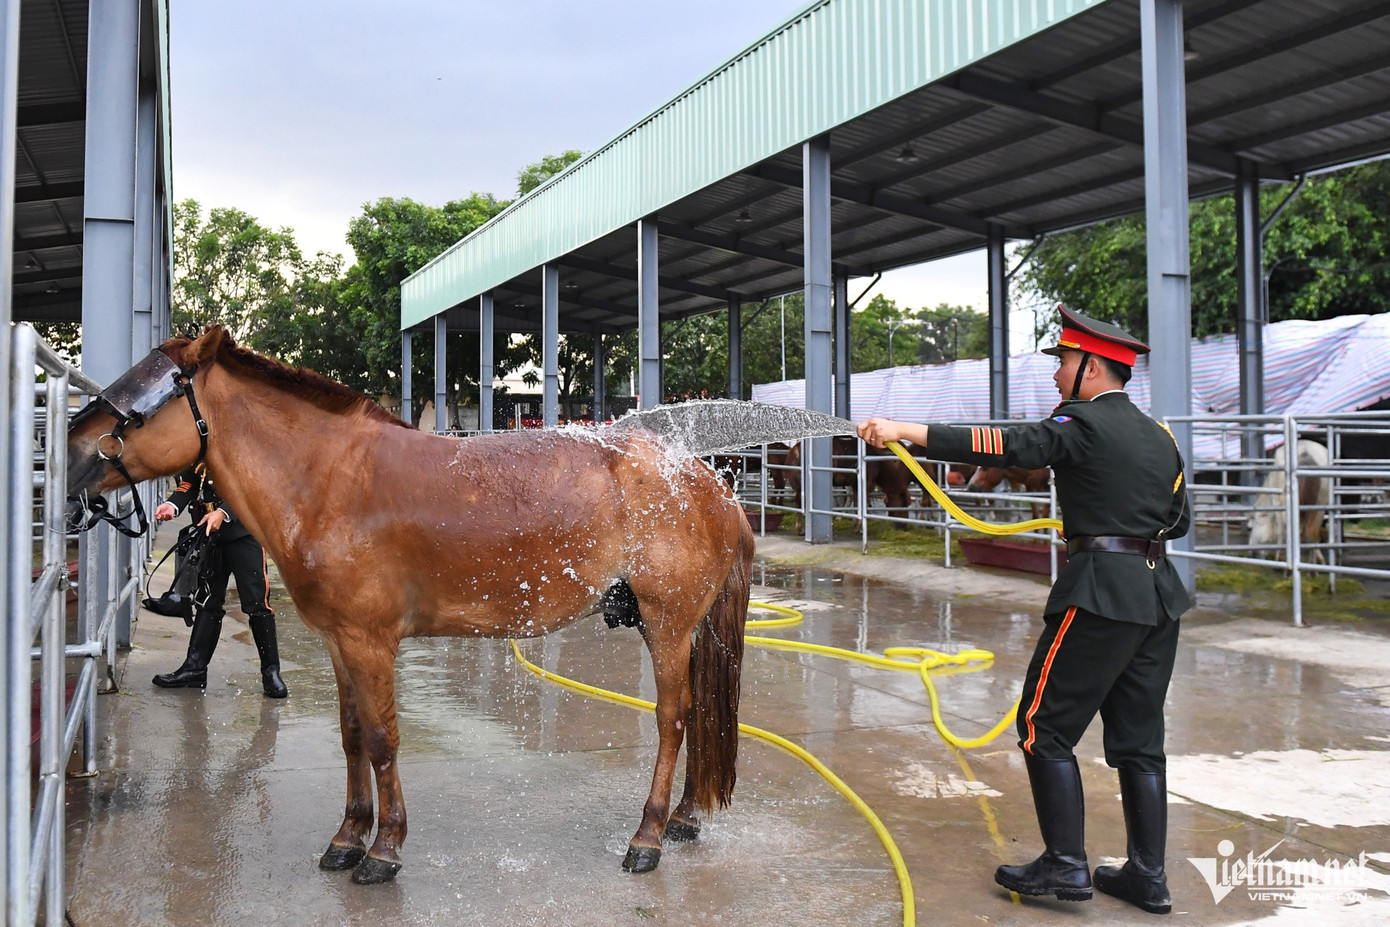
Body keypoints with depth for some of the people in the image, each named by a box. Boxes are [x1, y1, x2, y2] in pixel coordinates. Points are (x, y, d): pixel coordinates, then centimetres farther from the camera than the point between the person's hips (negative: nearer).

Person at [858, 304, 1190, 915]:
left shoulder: (1085, 423, -10)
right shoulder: (1159, 436, 15)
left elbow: (1009, 448, -24)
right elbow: (1178, 520, 22)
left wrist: (907, 431, -27)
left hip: (1100, 591, -8)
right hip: (1159, 593, 9)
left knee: (1045, 727, 2)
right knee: (1138, 739, 13)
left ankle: (1065, 865, 5)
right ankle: (1148, 876, 18)